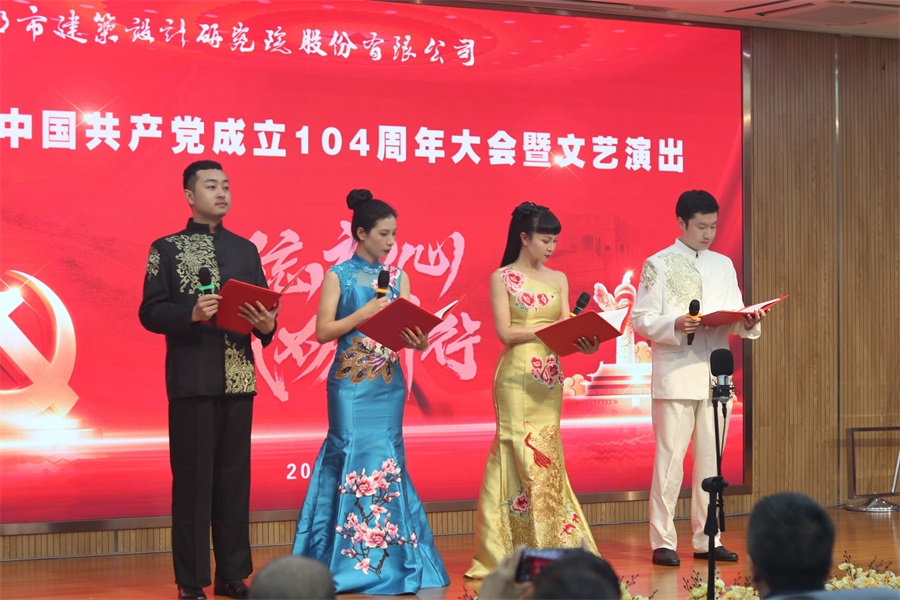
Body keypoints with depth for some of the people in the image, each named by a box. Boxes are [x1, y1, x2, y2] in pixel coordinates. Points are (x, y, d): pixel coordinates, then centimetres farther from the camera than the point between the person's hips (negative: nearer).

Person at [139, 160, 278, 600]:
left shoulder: (245, 249, 14)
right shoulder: (166, 249, 3)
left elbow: (263, 309, 12)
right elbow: (150, 313, -4)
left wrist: (266, 324, -10)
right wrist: (191, 313, -21)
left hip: (238, 379, 4)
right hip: (191, 380, -4)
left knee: (234, 478, 6)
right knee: (192, 479, -2)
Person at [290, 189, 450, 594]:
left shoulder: (398, 278, 10)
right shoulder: (338, 276, -1)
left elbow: (410, 330, 7)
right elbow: (323, 332, -8)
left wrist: (418, 340, -15)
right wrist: (367, 310, -14)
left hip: (388, 384, 4)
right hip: (351, 383, -4)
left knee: (387, 462, 3)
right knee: (352, 458, -6)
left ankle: (387, 557, 8)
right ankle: (349, 559, 0)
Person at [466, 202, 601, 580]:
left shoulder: (558, 279, 13)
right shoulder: (502, 278, 0)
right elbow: (506, 332, -8)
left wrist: (583, 343, -14)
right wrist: (550, 327, -15)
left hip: (549, 378, 5)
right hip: (517, 377, -5)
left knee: (546, 457, 4)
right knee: (524, 456, -6)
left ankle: (552, 544, 8)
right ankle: (515, 550, 0)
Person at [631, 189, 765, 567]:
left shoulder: (724, 265, 16)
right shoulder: (659, 265, 1)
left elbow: (734, 319, 15)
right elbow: (640, 320, -4)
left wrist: (748, 322, -7)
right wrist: (675, 326, -21)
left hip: (716, 376, 5)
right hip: (675, 375, -5)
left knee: (711, 459, 7)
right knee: (670, 458, -6)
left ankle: (707, 539, 13)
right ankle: (663, 542, -1)